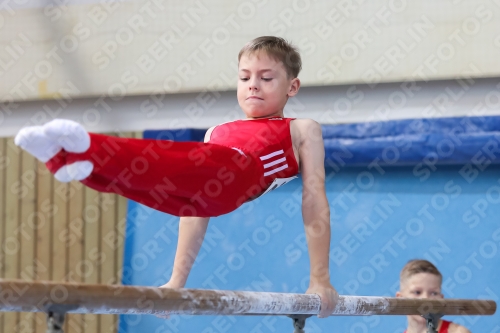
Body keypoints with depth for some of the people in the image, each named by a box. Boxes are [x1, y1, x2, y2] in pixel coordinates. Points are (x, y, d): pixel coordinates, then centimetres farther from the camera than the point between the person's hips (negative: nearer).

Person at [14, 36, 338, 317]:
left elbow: (315, 203, 19)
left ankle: (87, 148, -56)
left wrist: (321, 281, 12)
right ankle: (66, 157, -50)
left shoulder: (302, 131, 27)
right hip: (198, 190, 6)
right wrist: (177, 280, 25)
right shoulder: (216, 133, 40)